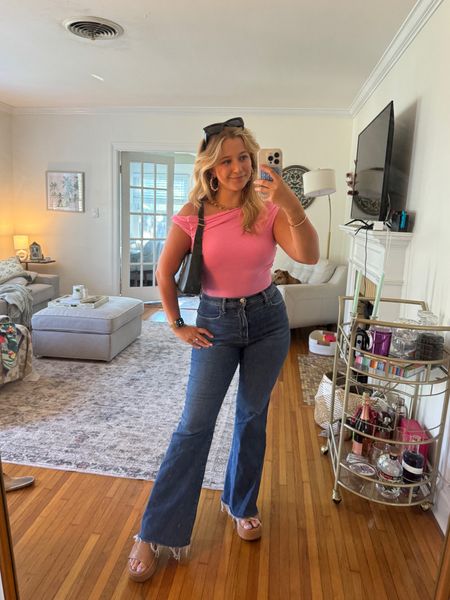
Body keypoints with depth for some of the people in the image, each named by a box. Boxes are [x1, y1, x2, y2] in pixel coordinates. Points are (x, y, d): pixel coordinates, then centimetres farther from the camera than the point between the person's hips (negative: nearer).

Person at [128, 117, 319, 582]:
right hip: (215, 322, -1)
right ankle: (154, 534, 13)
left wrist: (292, 206, -36)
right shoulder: (192, 216, -9)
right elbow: (164, 273, 1)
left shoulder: (268, 208, -7)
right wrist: (176, 325, 2)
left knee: (252, 416, 13)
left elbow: (309, 256, -22)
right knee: (194, 424, -2)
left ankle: (241, 505, 37)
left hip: (268, 319, 2)